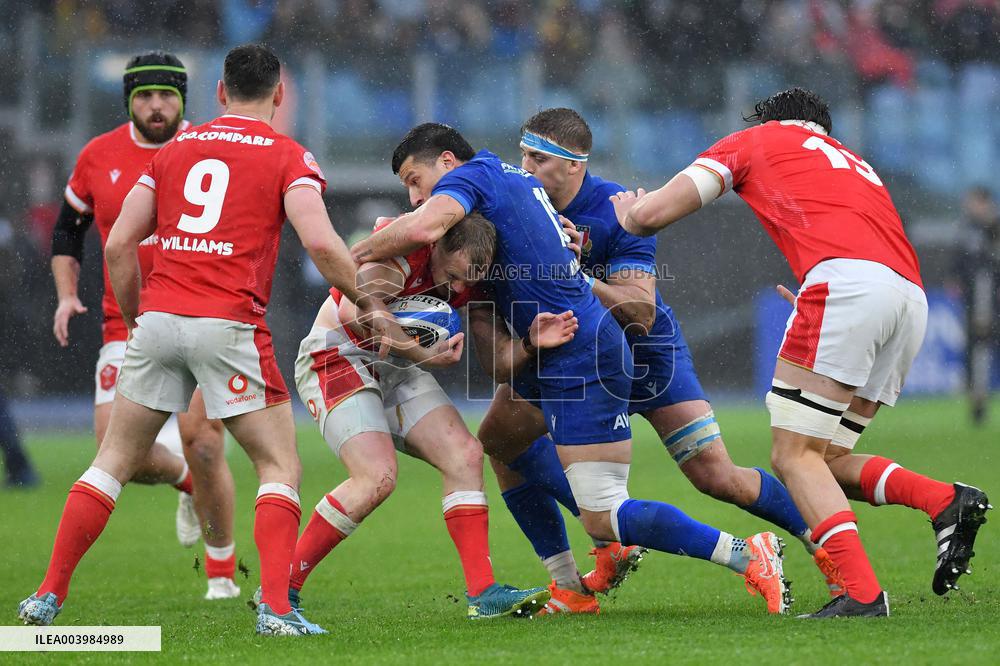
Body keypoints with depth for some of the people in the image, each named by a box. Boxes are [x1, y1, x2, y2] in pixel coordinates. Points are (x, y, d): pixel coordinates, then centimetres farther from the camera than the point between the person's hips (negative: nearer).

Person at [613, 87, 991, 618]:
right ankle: (946, 500, -6)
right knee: (822, 458, 14)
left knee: (794, 455, -2)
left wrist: (628, 214, 39)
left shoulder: (754, 141, 21)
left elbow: (652, 214, 17)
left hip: (847, 278, -6)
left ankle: (862, 592, -18)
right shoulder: (855, 163, 37)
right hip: (912, 297, 6)